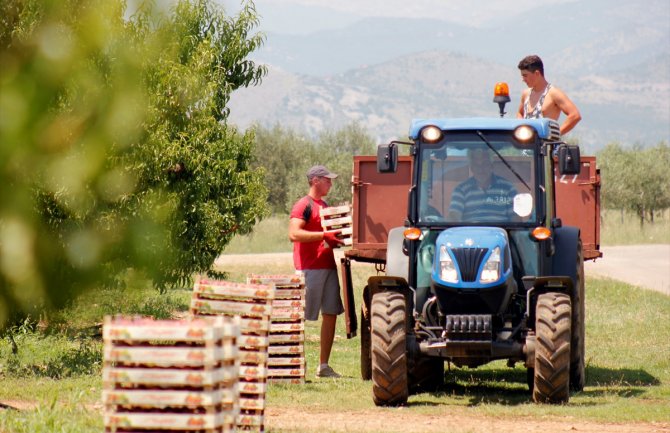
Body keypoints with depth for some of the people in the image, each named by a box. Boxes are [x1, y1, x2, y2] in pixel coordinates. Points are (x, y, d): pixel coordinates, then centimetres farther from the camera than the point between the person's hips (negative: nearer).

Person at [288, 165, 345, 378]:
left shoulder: (324, 206, 20)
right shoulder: (304, 205, -8)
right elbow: (294, 234, -21)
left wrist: (336, 238, 12)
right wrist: (324, 235, -24)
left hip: (328, 266, 9)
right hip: (309, 268, -9)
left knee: (331, 314, 7)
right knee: (301, 317, -7)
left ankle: (324, 366, 11)